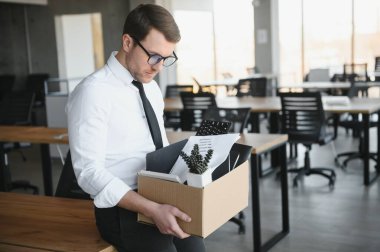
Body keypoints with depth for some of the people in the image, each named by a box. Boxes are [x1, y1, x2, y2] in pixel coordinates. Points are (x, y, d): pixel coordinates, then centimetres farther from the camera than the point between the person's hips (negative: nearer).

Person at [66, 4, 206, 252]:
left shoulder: (151, 87, 10)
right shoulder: (93, 92, -15)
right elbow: (89, 171, -19)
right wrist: (153, 210, -27)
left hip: (163, 199, 7)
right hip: (121, 209, -6)